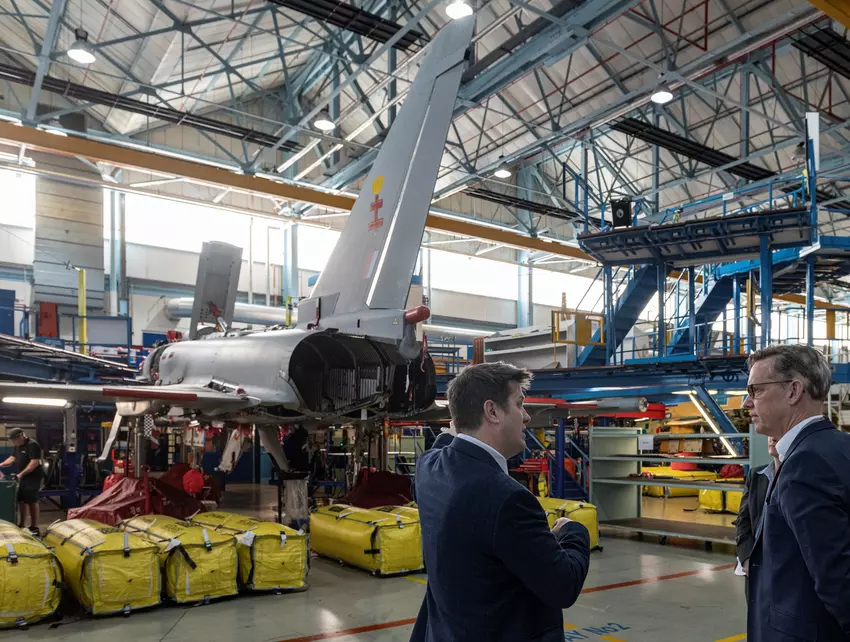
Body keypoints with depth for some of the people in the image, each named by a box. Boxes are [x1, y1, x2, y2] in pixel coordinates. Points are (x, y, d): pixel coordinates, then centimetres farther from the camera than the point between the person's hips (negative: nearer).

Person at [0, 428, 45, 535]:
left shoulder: (32, 445, -18)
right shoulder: (18, 446, 12)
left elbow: (35, 462, -24)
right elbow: (13, 458, 21)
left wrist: (21, 474, -25)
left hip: (33, 477, -9)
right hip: (22, 477, 9)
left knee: (32, 501, -4)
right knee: (21, 500, 13)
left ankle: (34, 527, 3)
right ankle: (21, 525, 24)